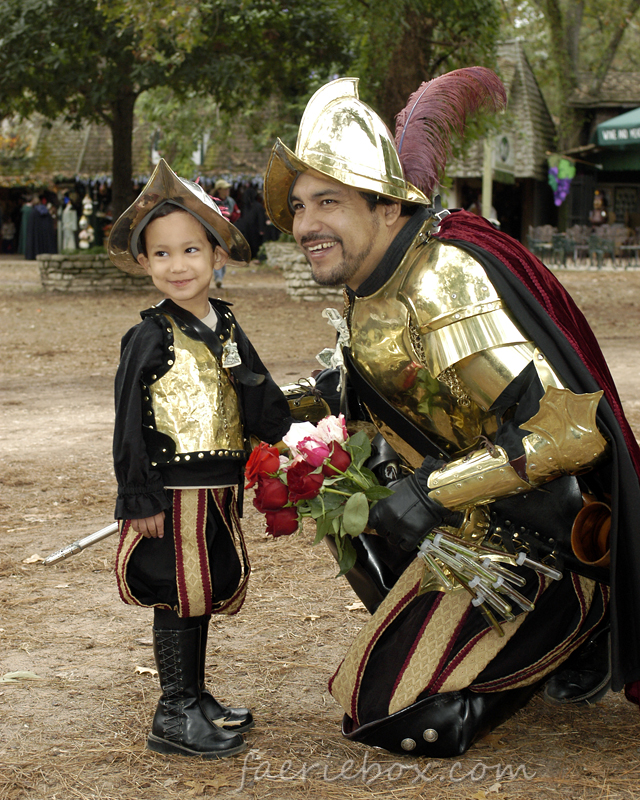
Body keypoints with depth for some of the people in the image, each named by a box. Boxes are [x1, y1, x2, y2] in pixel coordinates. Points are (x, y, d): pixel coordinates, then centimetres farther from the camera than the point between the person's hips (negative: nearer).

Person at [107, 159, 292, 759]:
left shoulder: (226, 329, 9)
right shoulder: (150, 338, -9)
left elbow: (260, 411, 12)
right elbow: (130, 423, -11)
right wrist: (140, 501, -14)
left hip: (218, 490, 7)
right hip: (171, 490, -6)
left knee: (204, 593, 16)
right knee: (177, 597, 0)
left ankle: (196, 698, 31)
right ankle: (175, 715, 10)